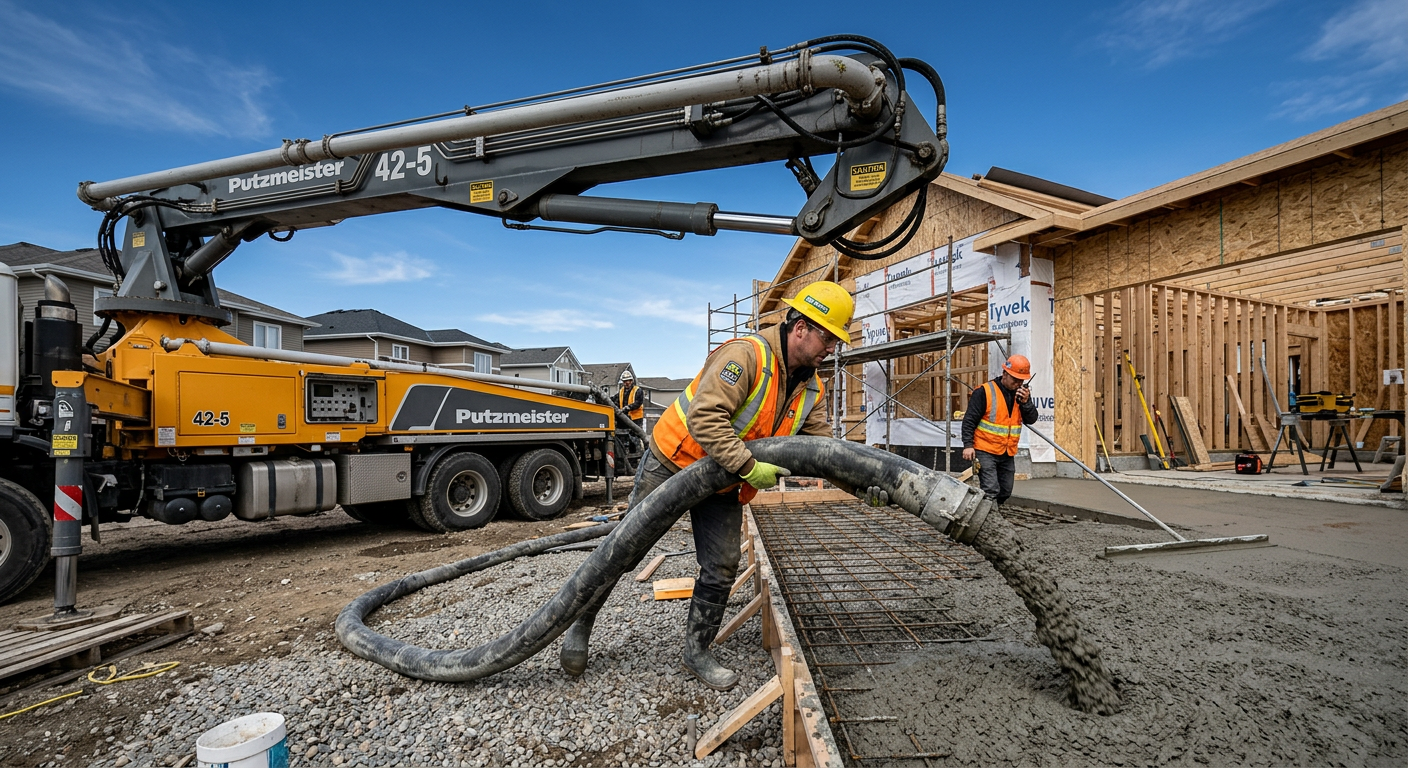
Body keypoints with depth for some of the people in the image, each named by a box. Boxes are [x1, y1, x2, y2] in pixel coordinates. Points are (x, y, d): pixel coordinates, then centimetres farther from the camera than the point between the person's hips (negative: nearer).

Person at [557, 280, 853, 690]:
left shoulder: (812, 390, -1)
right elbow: (706, 417, -36)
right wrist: (749, 468, -35)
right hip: (673, 461, -6)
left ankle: (697, 652, 27)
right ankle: (581, 623, 30)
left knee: (721, 571, 5)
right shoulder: (745, 354, -28)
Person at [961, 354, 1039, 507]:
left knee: (1005, 492, 14)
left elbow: (1031, 420, 2)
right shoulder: (984, 392, -12)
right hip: (986, 451, -7)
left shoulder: (1022, 393, 7)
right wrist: (968, 445, -18)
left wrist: (1025, 402, -15)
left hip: (1008, 454, 7)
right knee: (991, 490, -14)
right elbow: (969, 420, -12)